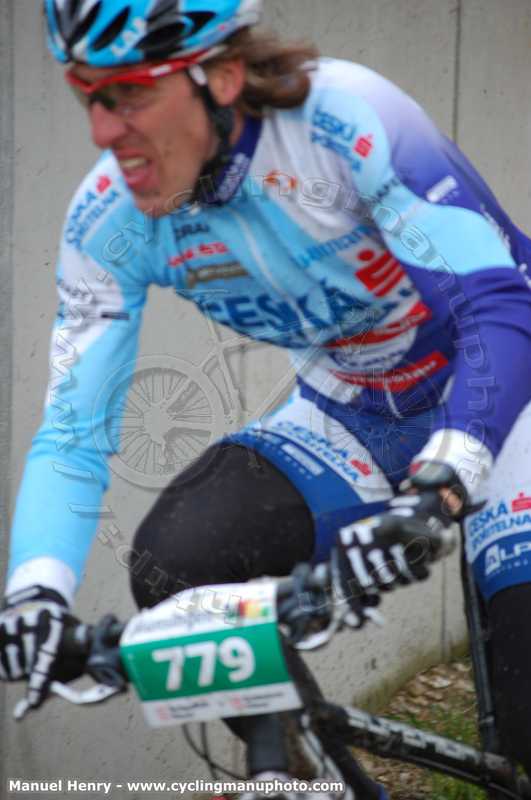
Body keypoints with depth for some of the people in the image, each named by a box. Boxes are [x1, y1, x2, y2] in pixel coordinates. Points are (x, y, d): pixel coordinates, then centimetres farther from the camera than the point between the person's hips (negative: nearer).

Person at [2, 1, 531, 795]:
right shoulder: (109, 221, -16)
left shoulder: (349, 119, -32)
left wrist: (435, 493, -52)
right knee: (174, 564, -22)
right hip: (351, 422, 5)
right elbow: (72, 434, -13)